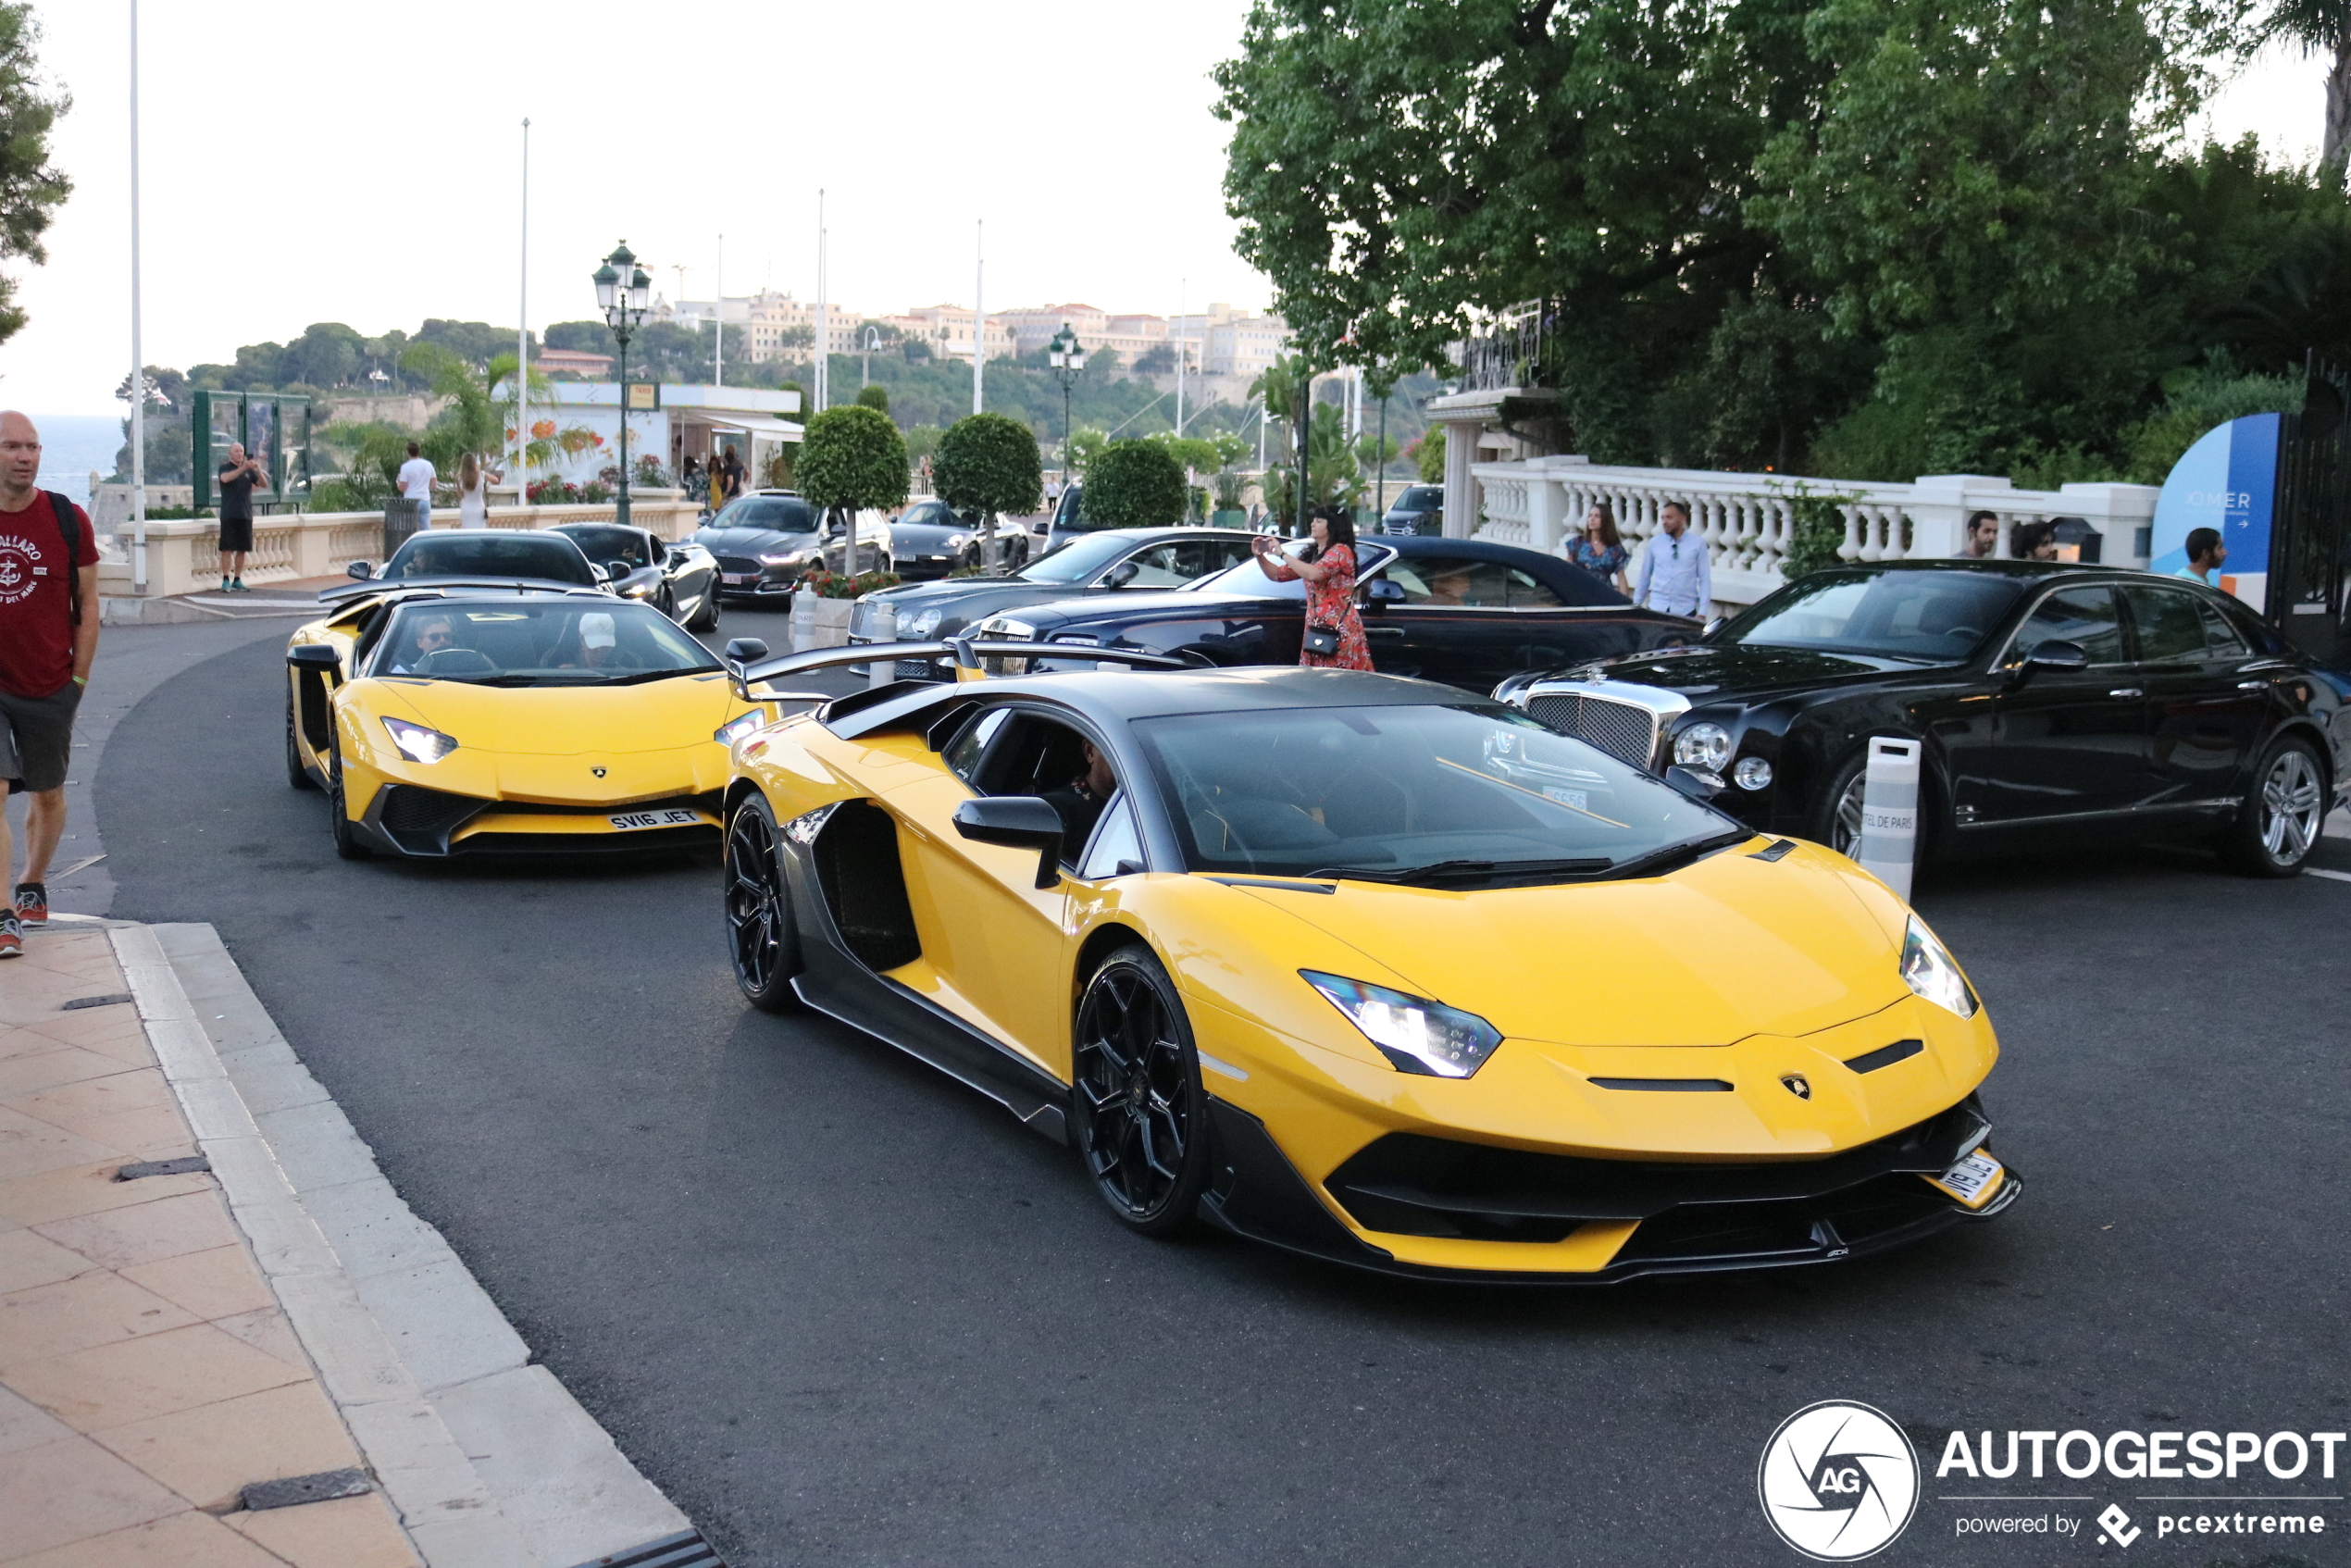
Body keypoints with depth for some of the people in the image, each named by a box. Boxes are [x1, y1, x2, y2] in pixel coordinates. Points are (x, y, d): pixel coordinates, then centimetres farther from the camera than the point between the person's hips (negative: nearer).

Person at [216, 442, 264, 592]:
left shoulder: (249, 470, 15)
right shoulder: (225, 468, 4)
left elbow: (263, 483, 5)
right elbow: (225, 478, -17)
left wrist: (258, 470, -13)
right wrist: (243, 468, -27)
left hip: (245, 515, 4)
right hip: (229, 515, -4)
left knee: (242, 549, 5)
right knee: (227, 548, -6)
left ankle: (237, 580, 12)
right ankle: (226, 581, -5)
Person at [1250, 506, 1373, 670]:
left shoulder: (1341, 551, -8)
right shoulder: (1311, 554, 19)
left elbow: (1314, 573, -25)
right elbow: (1278, 574, 19)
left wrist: (1282, 554, -19)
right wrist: (1260, 556, 2)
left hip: (1339, 630, -8)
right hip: (1315, 628, 8)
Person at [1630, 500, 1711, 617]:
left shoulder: (1697, 544, 1)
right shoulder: (1654, 543, 7)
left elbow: (1704, 580, 0)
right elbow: (1644, 577, 12)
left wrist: (1702, 613, -6)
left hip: (1685, 612, -1)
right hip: (1657, 608, 1)